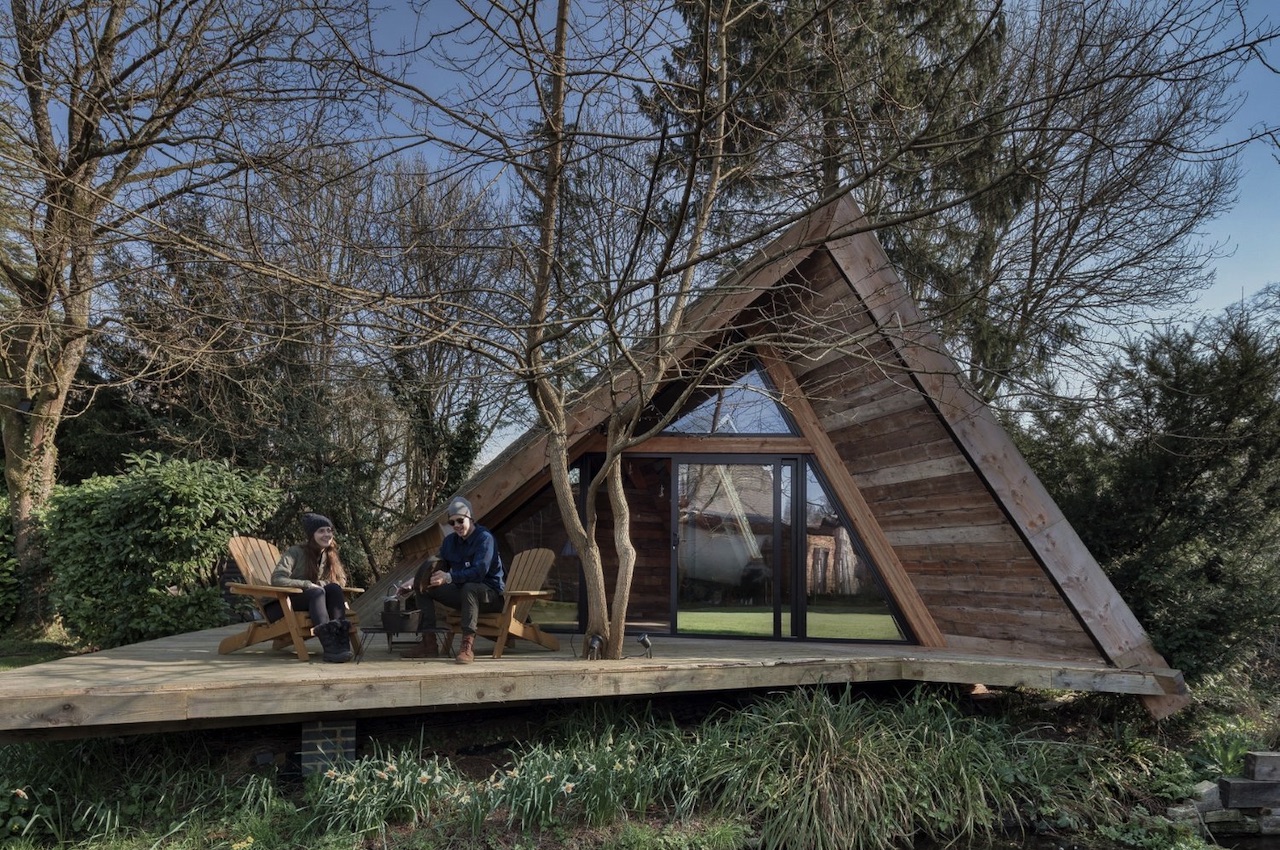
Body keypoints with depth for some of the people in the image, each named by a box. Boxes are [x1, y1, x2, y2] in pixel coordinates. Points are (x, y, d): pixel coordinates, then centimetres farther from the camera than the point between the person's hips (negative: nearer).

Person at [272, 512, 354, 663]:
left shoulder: (330, 555, 9)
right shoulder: (295, 552, -9)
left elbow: (341, 580, 11)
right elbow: (276, 579, -19)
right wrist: (308, 585, -25)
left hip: (314, 600, 5)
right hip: (285, 602, -5)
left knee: (334, 588, -26)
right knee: (317, 592, -35)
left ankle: (342, 642, -41)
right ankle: (330, 648, -52)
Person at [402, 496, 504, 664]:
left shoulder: (484, 538, -16)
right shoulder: (450, 541, 8)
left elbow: (479, 572, -27)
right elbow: (441, 565, 8)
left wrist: (449, 577, -36)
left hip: (490, 594, -8)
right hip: (462, 593, 8)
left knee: (469, 587, -40)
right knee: (424, 587, 0)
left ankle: (468, 645, -39)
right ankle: (429, 644, -6)